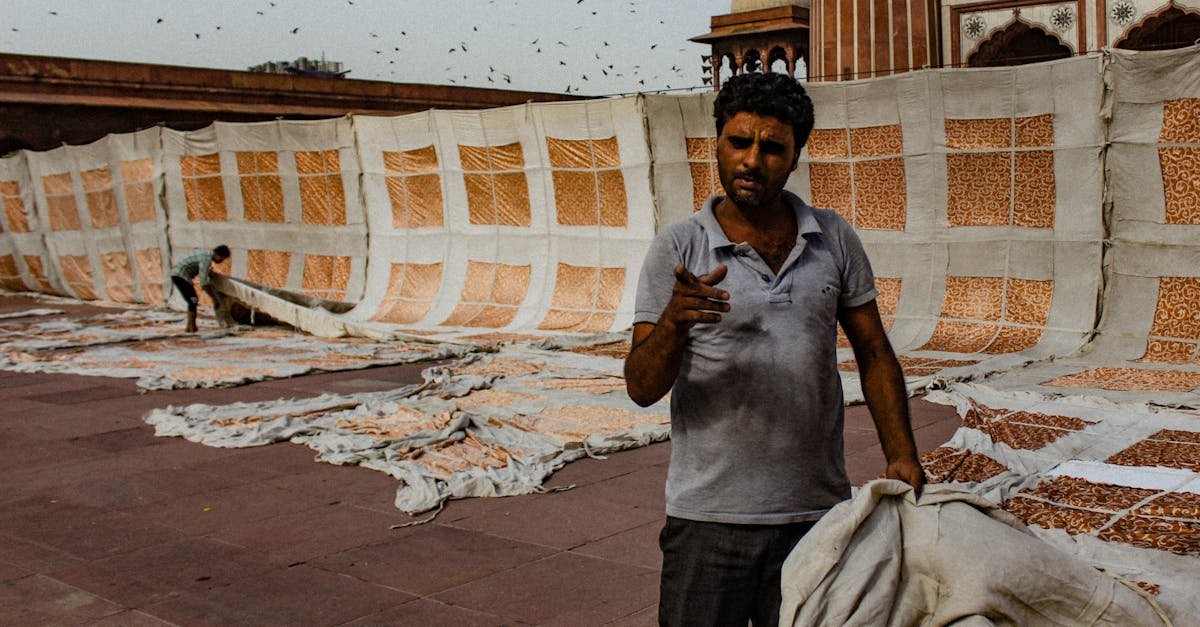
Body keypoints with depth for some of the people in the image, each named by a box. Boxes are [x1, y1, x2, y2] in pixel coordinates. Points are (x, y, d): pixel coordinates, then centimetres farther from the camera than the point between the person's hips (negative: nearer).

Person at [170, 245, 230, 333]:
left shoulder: (207, 254, 9)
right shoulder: (206, 259, -21)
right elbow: (204, 283, -23)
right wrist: (214, 299, -17)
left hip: (177, 274, 10)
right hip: (180, 275, -10)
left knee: (194, 300, 13)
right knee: (193, 301, -10)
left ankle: (189, 327, 15)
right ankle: (192, 328, -10)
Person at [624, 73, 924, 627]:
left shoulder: (833, 239, 4)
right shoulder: (677, 249, -5)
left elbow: (874, 354, 12)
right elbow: (642, 388, -10)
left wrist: (901, 456, 3)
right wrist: (674, 321, -29)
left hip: (817, 510, 3)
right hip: (710, 516, -2)